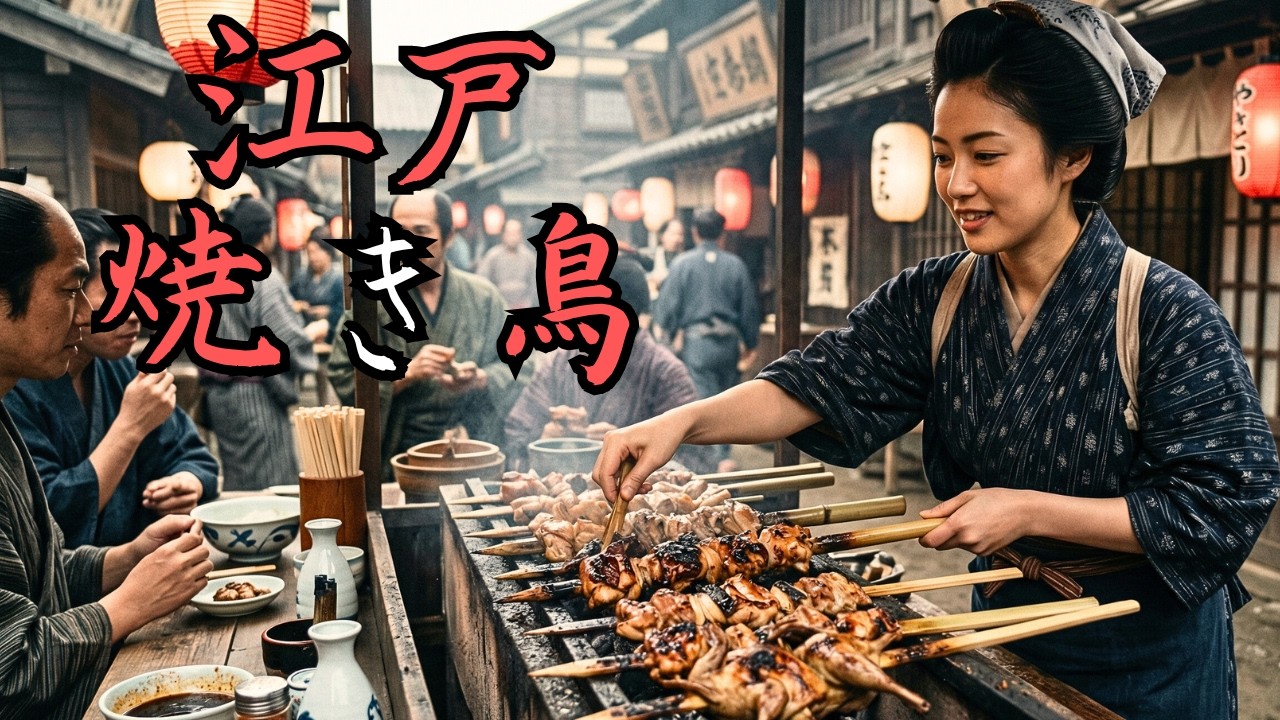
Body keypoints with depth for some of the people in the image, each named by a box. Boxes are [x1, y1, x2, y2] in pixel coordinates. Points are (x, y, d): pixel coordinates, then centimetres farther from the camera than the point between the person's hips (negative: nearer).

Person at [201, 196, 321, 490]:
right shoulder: (262, 277, -16)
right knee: (271, 488, 0)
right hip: (256, 398, -8)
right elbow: (288, 342, -17)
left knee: (235, 482, 16)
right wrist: (315, 332, 0)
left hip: (218, 394, 8)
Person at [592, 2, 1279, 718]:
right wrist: (684, 421, -32)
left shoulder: (1168, 316, -21)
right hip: (1004, 618, 4)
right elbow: (820, 383, -16)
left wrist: (1031, 510, -27)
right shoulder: (932, 299, -7)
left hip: (1147, 656, -4)